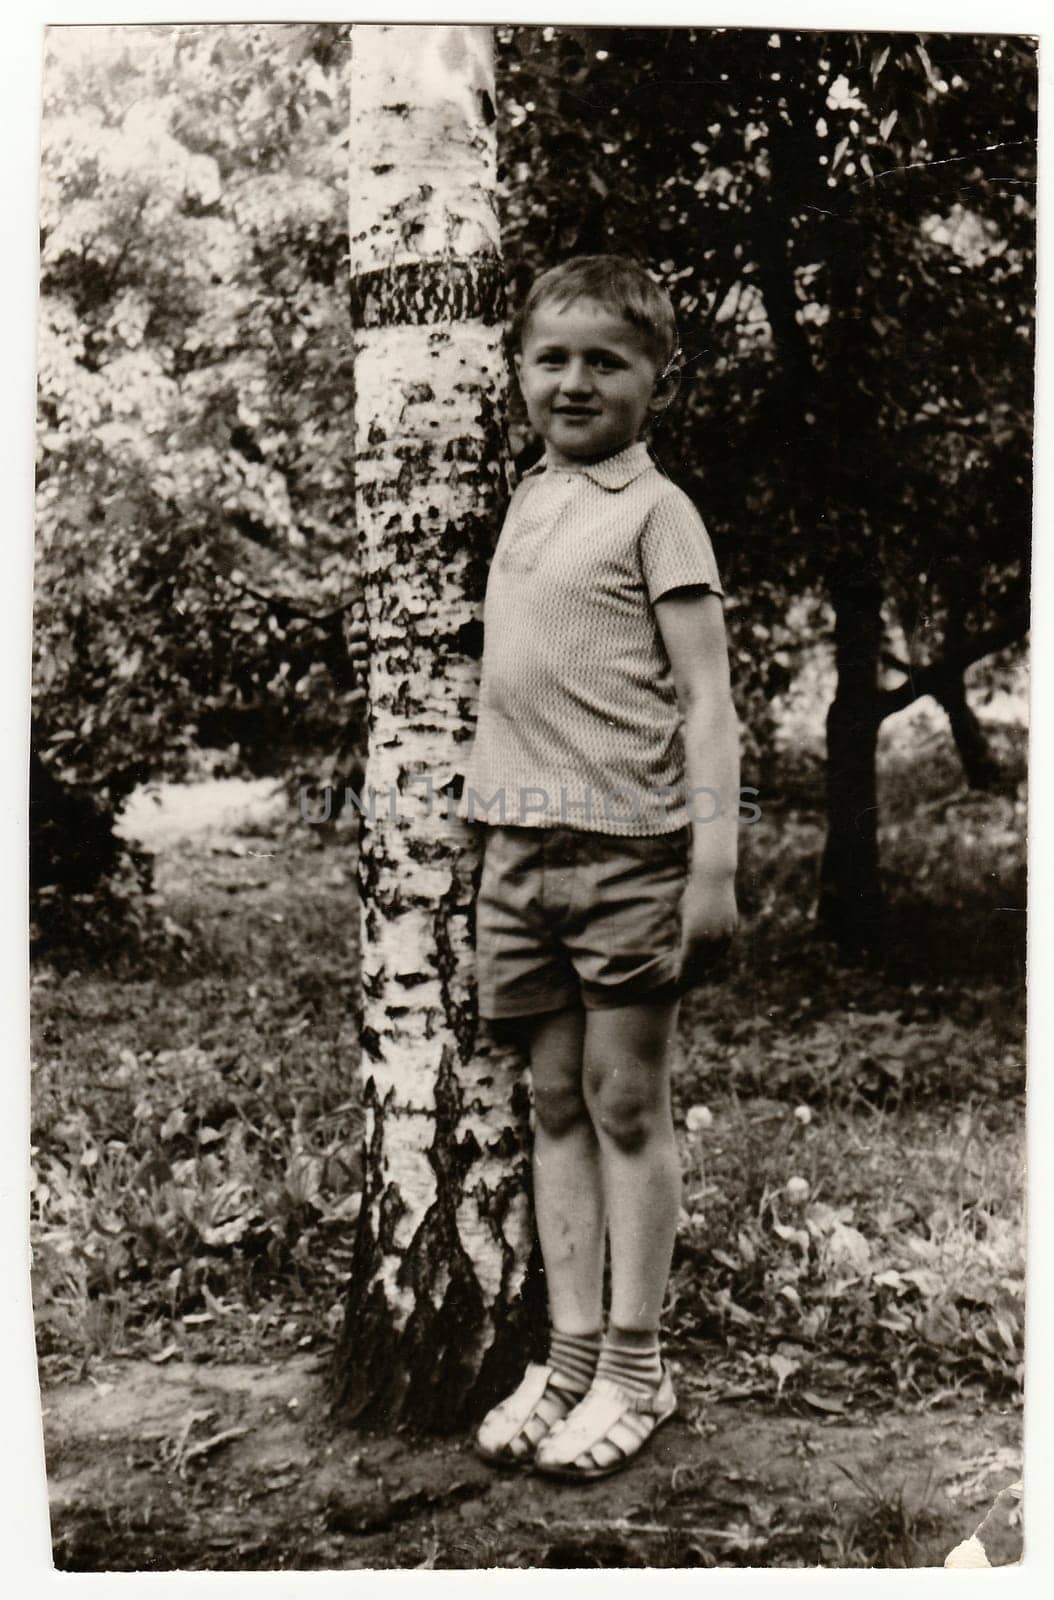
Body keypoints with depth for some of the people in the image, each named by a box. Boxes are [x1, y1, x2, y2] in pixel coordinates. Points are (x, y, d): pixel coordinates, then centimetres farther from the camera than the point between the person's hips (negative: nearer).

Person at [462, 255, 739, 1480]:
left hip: (631, 849, -6)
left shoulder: (655, 509, -4)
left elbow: (705, 696, -10)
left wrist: (715, 866, -17)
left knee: (627, 1104, 2)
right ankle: (571, 1355, 19)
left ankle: (635, 1368, 13)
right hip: (523, 845, 6)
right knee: (556, 1103, 10)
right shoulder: (528, 504, 15)